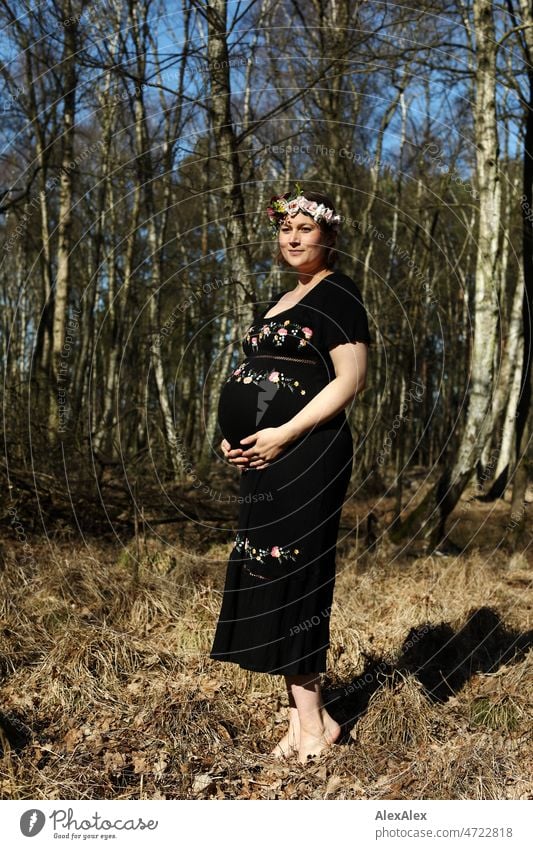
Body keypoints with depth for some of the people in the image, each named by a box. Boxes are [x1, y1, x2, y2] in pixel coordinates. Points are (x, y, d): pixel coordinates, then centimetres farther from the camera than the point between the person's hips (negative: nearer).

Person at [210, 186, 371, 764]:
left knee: (288, 577, -7)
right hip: (262, 458, 9)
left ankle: (310, 720, 6)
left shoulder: (337, 293, -4)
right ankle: (304, 717, 17)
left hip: (305, 455, -9)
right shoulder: (279, 300, 21)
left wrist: (285, 434, -19)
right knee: (269, 578, 8)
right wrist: (233, 435, 10)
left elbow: (351, 379, -13)